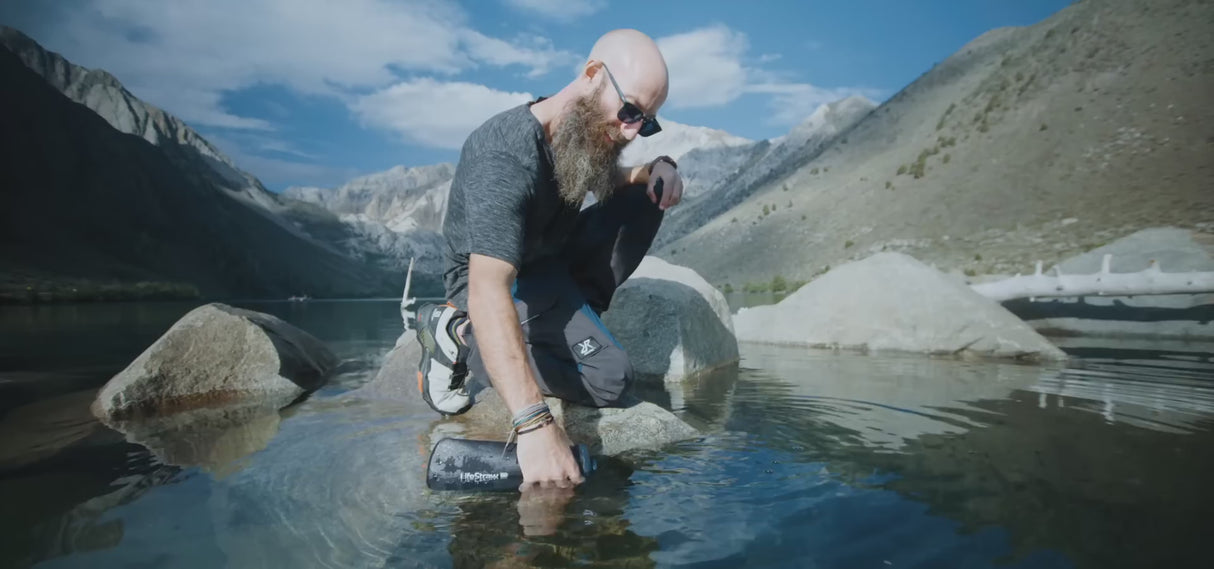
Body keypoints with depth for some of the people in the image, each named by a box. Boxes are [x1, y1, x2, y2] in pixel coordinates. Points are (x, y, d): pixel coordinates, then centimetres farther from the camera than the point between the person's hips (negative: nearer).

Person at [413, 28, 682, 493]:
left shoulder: (584, 128, -5)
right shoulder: (504, 159, -32)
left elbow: (605, 180, 18)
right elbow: (487, 292, -44)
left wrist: (657, 169, -7)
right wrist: (534, 424, -54)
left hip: (553, 259, 8)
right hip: (500, 279, -8)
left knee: (644, 198, -4)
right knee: (607, 376, -24)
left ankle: (566, 323, -10)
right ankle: (460, 333, -7)